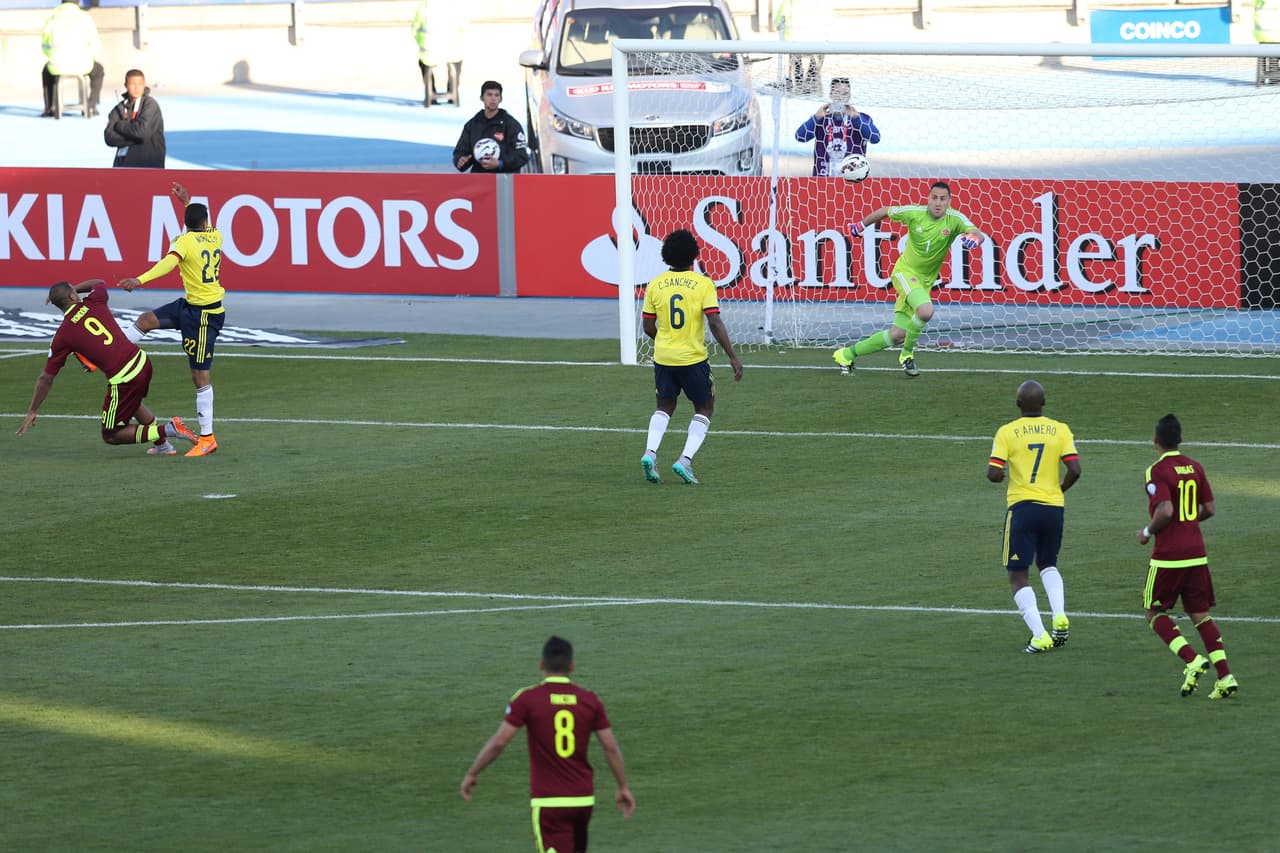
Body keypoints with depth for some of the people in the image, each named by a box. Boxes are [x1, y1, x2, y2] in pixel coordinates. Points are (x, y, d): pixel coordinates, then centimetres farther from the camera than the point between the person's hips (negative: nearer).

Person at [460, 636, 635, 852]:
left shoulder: (527, 699, -8)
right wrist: (623, 787, 13)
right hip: (583, 799, 4)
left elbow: (499, 741, -12)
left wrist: (472, 774, 1)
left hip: (548, 802, -4)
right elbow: (611, 747, 2)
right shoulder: (590, 700, 2)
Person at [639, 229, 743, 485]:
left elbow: (648, 327, 7)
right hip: (693, 358, -3)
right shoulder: (703, 284, -10)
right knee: (704, 409, 14)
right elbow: (715, 323, -16)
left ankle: (650, 452, -3)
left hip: (663, 358, 3)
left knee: (665, 407, 20)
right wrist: (733, 357, -11)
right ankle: (685, 459, -3)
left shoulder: (655, 285, 0)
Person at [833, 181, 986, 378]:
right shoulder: (914, 213, -12)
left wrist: (974, 238, -47)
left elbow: (978, 234, -23)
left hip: (924, 282, 4)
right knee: (926, 310, -33)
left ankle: (847, 354, 22)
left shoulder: (955, 219, -9)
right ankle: (907, 354, -8)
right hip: (905, 271, -4)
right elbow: (885, 212, 6)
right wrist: (861, 225, 15)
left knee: (897, 335, 3)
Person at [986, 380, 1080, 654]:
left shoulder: (1007, 432, -6)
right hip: (1054, 506, 3)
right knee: (1048, 564, 26)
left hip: (1022, 507, -3)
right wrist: (1060, 489, 12)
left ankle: (1039, 635, -8)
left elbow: (994, 474, -12)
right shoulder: (1060, 430, -1)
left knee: (1018, 577, 6)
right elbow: (1074, 470, -7)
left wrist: (998, 473, 12)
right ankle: (1059, 616, 2)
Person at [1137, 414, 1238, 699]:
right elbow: (1209, 509, 11)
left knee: (1155, 613, 8)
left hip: (1167, 557, -6)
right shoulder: (1195, 467, 8)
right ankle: (1225, 676, -3)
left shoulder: (1157, 472, -12)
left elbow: (1165, 511, -24)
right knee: (1200, 614, 9)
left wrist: (1148, 532, -6)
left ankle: (1192, 660, -12)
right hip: (1196, 553, 6)